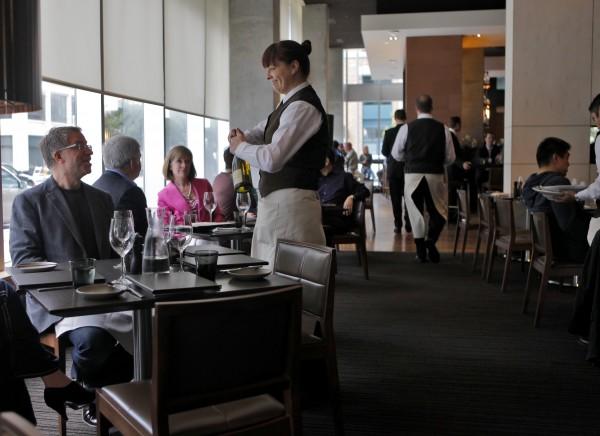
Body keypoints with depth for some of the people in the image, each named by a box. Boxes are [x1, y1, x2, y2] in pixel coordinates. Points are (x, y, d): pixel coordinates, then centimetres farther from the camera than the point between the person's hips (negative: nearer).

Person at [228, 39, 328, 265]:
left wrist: (240, 147, -6)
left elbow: (271, 159, -23)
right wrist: (243, 136, 1)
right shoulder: (290, 103, 15)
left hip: (291, 202, -10)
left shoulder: (303, 107, -15)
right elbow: (262, 132, 24)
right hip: (276, 201, 10)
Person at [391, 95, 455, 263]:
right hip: (435, 175, 0)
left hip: (412, 174, 0)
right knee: (439, 211, 16)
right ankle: (431, 241, -5)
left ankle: (421, 251, 13)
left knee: (416, 212, 11)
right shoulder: (443, 129, -2)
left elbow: (396, 154, 4)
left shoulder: (407, 128, -4)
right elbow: (450, 157, 3)